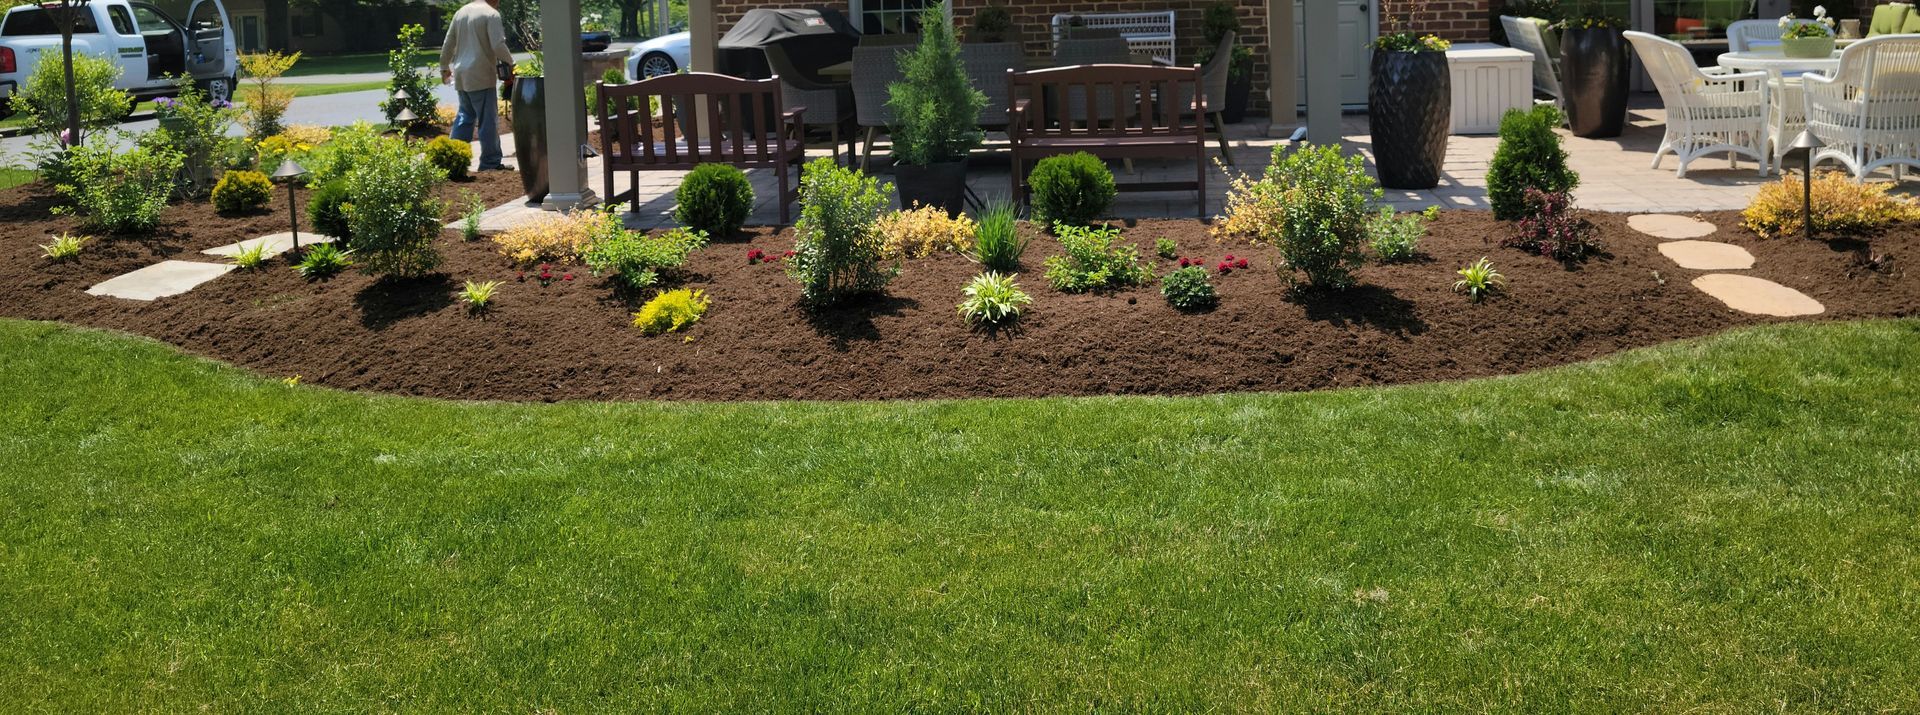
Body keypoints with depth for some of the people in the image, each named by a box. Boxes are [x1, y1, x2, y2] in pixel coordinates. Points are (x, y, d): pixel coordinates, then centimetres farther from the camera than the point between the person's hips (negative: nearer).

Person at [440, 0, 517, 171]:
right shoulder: (491, 14, -9)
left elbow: (448, 44, 18)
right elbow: (498, 45, -16)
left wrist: (444, 67, 28)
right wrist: (509, 62, 0)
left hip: (461, 75, 7)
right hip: (481, 76, -7)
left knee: (465, 115, 17)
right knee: (488, 119, -2)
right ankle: (490, 162, 1)